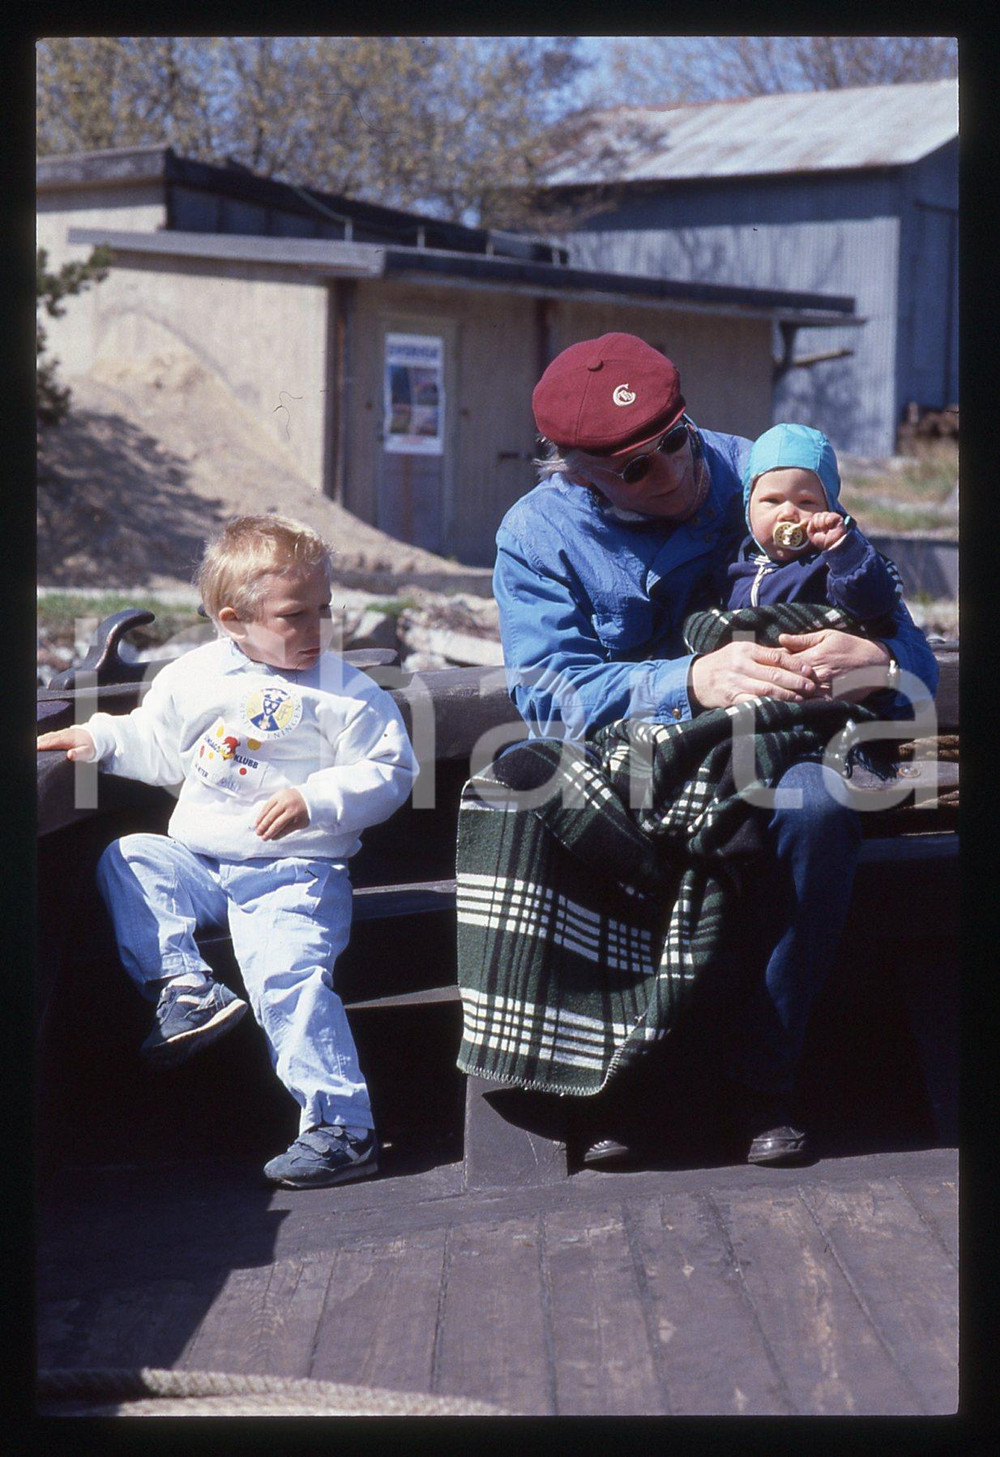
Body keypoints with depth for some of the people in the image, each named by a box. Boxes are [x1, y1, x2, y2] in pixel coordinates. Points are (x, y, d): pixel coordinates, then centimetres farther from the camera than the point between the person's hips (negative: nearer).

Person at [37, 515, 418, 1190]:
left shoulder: (346, 692, -4)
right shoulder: (196, 676, 7)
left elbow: (389, 772, -6)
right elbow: (159, 748, 23)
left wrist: (315, 800, -19)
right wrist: (101, 738, 7)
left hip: (296, 873, -5)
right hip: (199, 861, 5)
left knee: (289, 975, -24)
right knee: (128, 861, -13)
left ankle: (342, 1126, -21)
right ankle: (185, 985, -18)